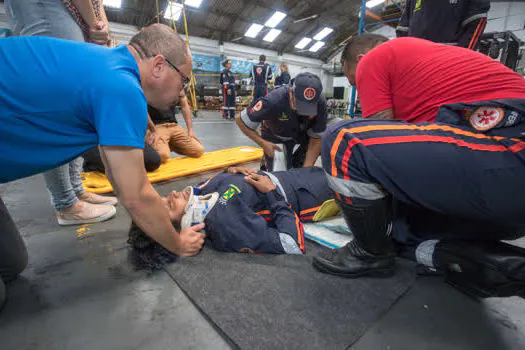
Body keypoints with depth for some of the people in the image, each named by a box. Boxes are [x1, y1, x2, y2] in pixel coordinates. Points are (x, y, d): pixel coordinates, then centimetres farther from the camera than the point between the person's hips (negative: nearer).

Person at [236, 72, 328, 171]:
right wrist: (263, 143, -31)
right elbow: (240, 119, -26)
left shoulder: (320, 103, -31)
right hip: (274, 135, -3)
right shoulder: (274, 101, -39)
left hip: (302, 133, 4)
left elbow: (316, 139, -21)